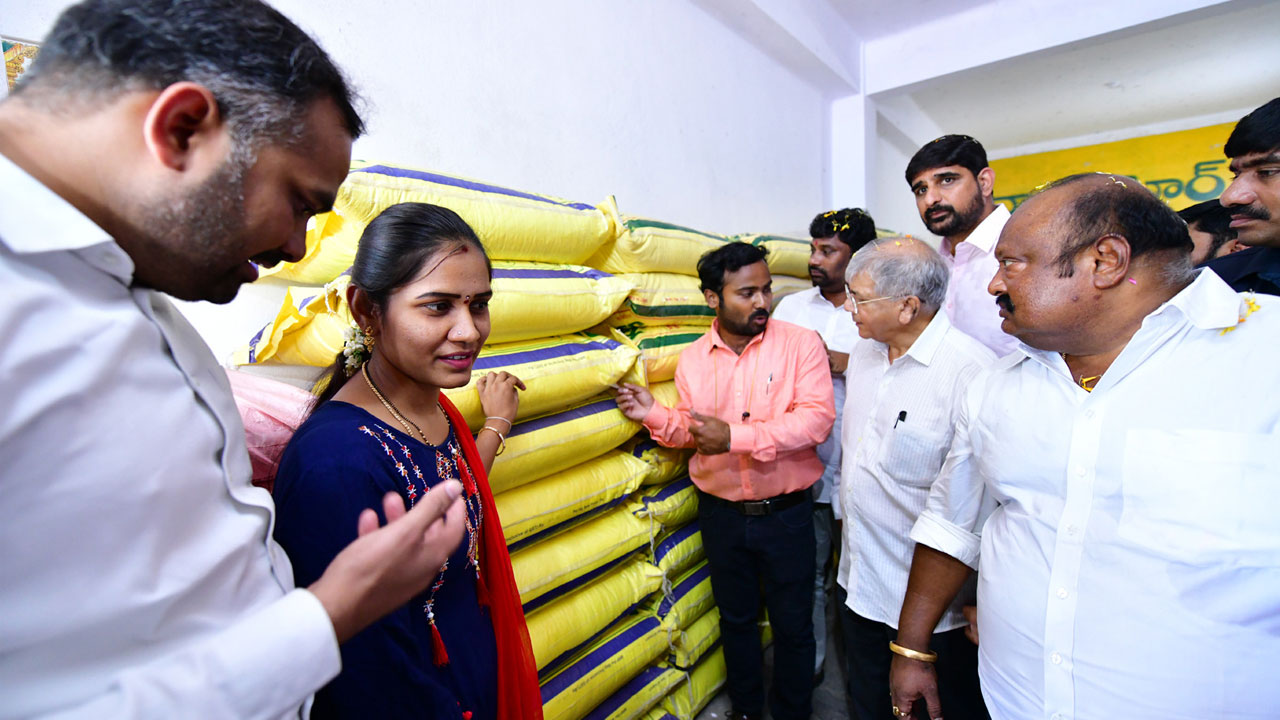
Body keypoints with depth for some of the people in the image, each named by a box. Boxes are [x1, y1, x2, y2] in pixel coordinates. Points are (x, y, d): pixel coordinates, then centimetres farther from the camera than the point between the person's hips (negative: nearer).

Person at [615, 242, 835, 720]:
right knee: (736, 618, 22)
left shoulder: (800, 343, -11)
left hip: (786, 513, -2)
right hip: (721, 513, 3)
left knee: (793, 625, 15)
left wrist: (736, 436, -28)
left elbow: (816, 419, -22)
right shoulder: (692, 359, -1)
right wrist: (654, 414, -11)